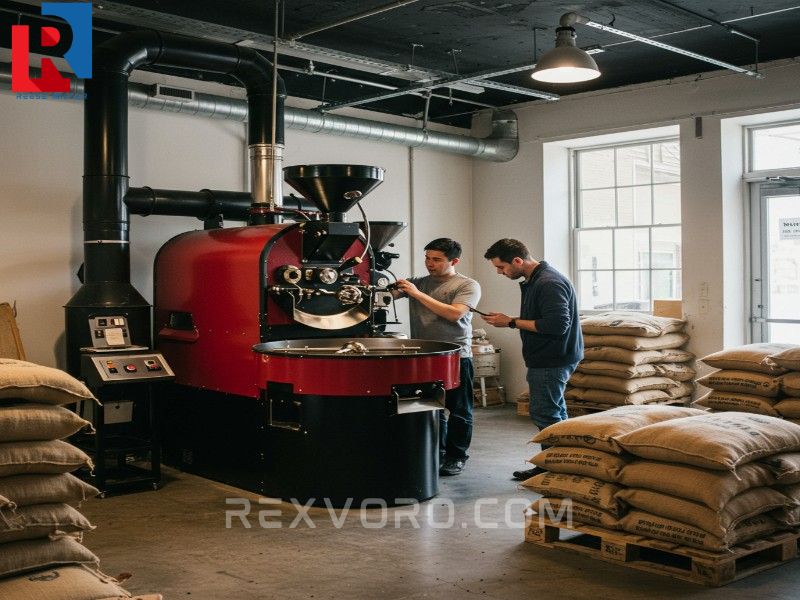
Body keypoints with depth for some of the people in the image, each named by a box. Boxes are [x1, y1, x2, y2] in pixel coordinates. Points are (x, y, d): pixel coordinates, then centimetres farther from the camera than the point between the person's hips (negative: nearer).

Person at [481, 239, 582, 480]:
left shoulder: (549, 283, -21)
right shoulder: (533, 281, 12)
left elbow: (557, 325, -28)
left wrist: (511, 322, -21)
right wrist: (508, 321, 7)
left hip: (552, 361, -11)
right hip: (547, 359, 11)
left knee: (544, 414, -4)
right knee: (555, 413, 16)